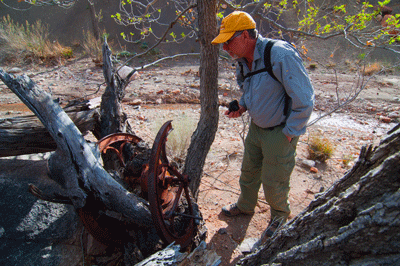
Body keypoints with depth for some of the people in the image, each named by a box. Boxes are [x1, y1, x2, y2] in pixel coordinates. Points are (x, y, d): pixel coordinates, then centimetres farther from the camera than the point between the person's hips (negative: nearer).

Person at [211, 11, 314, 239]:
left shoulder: (280, 55, -27)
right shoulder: (244, 61, -1)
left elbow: (304, 100, -25)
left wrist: (289, 133, -18)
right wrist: (242, 107, -1)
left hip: (280, 132, -7)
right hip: (257, 127, 8)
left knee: (273, 181, 8)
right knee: (249, 171, 21)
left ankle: (280, 214, 39)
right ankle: (245, 206, 47)